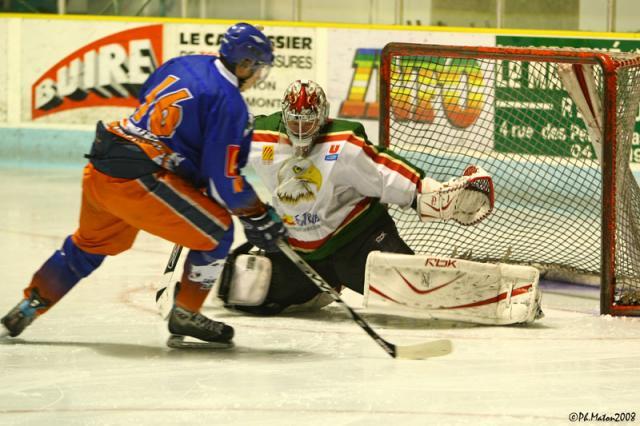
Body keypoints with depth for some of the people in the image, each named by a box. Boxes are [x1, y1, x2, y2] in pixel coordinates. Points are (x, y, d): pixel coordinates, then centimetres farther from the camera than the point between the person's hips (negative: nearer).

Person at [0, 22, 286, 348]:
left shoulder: (182, 65, 13)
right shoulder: (230, 103, -10)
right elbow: (223, 177, -12)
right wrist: (258, 216, 0)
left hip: (99, 169, 9)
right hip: (137, 182, -8)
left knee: (90, 244, 31)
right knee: (216, 232, 3)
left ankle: (28, 306, 37)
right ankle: (185, 316, 10)